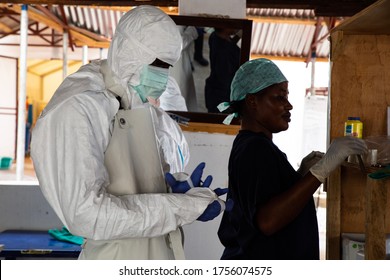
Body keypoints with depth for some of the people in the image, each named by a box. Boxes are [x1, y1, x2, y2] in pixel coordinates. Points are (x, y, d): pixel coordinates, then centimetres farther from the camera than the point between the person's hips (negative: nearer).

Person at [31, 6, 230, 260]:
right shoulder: (77, 109, -19)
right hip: (121, 257, -7)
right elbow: (86, 213, -27)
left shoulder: (145, 109, 5)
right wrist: (186, 206, -23)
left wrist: (182, 186, -11)